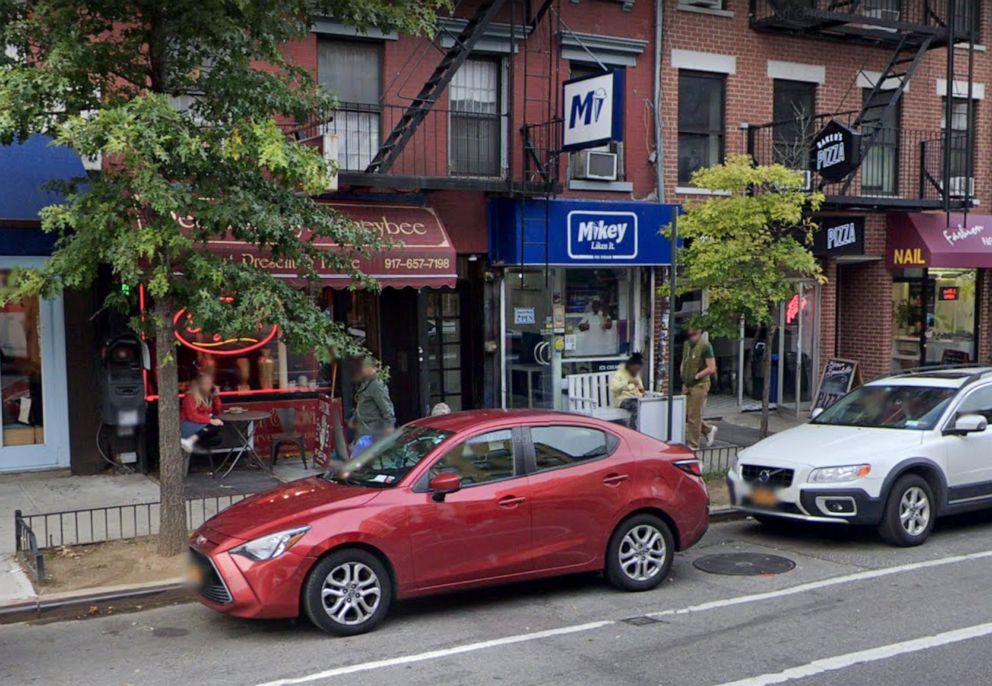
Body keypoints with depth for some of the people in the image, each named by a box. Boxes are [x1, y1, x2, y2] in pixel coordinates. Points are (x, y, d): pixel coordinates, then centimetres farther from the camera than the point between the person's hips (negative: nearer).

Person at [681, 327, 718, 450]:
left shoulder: (705, 346, -13)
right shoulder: (687, 344, 11)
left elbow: (711, 369, -16)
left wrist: (696, 376, -16)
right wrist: (683, 376, 10)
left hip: (699, 385, -8)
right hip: (687, 385, 8)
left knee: (693, 416, -3)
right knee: (685, 415, 10)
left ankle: (693, 445, 8)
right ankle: (708, 429, 30)